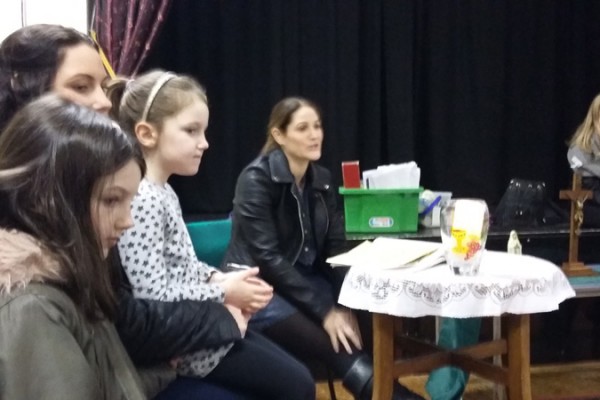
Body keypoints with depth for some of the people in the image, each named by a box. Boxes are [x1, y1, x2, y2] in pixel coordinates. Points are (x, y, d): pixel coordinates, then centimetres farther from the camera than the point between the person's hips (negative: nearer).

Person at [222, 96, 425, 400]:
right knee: (336, 347, -26)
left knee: (350, 336, -23)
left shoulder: (321, 179, 5)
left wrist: (343, 305, -12)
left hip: (304, 282, 6)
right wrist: (324, 311, -23)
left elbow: (334, 248, 5)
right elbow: (267, 258, -20)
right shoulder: (257, 179, -14)